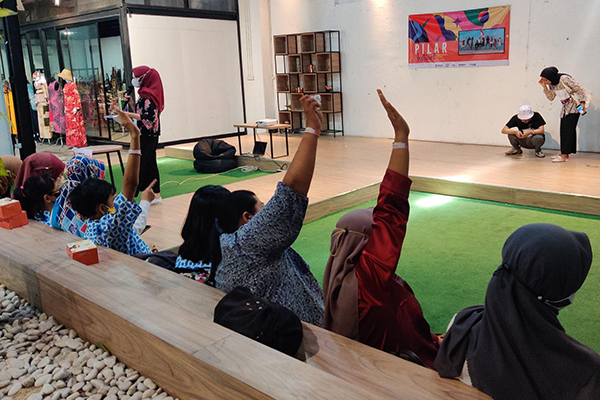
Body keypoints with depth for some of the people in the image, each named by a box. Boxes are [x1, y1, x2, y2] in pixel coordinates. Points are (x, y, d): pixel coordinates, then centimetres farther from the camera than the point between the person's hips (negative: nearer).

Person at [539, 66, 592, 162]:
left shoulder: (564, 79, -22)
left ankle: (564, 155, -16)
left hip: (574, 106, -8)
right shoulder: (551, 84, 1)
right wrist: (544, 87, -6)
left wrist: (582, 102, -21)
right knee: (563, 129, 5)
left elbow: (579, 89, -16)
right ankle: (563, 153, 10)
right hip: (566, 107, 8)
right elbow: (551, 97, 6)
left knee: (568, 129, -13)